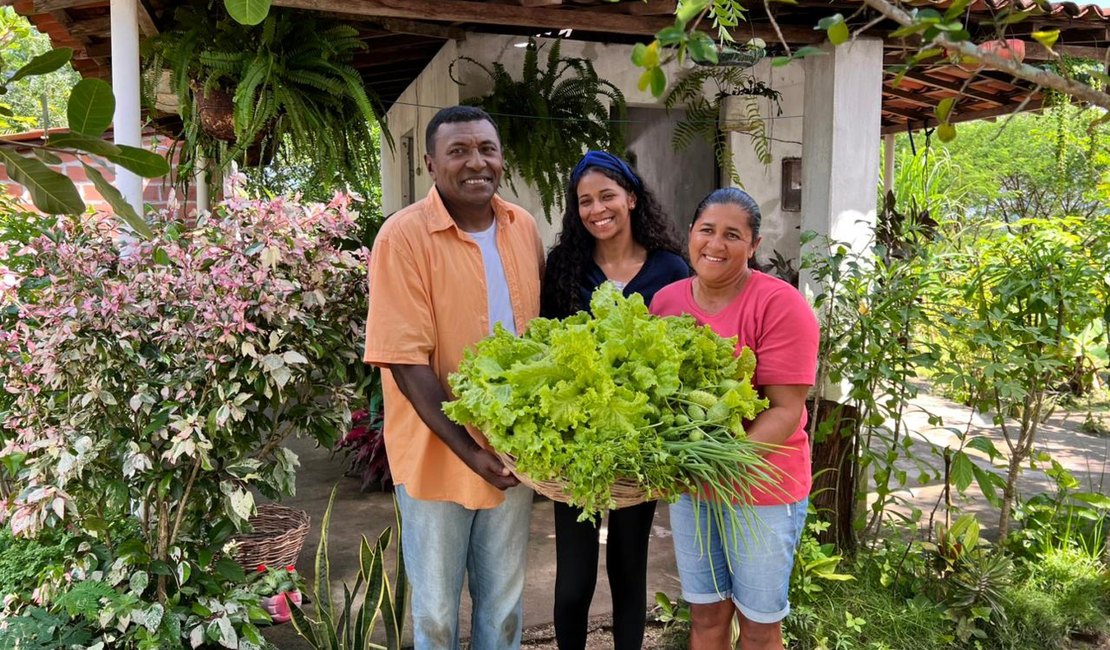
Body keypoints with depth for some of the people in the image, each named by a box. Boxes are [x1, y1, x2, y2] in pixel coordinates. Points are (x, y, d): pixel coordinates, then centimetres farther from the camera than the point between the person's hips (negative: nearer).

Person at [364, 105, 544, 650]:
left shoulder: (524, 227, 2)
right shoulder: (404, 236, -15)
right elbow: (406, 360, -19)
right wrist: (467, 450, -20)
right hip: (437, 454, -4)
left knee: (505, 604, 20)